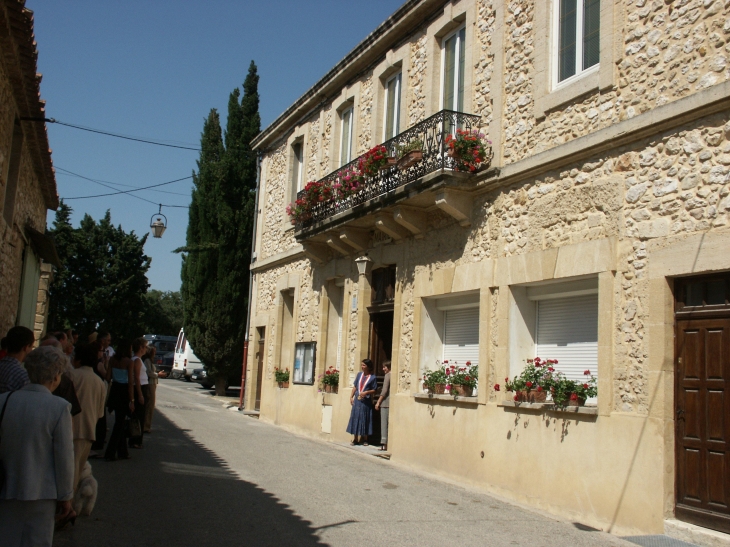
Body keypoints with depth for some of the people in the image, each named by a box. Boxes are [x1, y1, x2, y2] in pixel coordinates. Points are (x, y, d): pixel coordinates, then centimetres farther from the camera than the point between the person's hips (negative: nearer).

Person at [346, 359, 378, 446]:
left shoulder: (372, 377, -4)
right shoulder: (359, 375, 7)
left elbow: (374, 390, -2)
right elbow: (355, 386, 11)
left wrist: (366, 392, -18)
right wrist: (351, 396, 4)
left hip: (366, 402, -4)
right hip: (357, 400, 4)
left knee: (365, 420, 3)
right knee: (355, 418, 4)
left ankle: (364, 439, 14)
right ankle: (356, 439, 12)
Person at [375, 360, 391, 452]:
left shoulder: (388, 375, -9)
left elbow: (384, 391, -13)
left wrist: (378, 402, -9)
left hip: (386, 402, -7)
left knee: (384, 423, -2)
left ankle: (384, 444, -3)